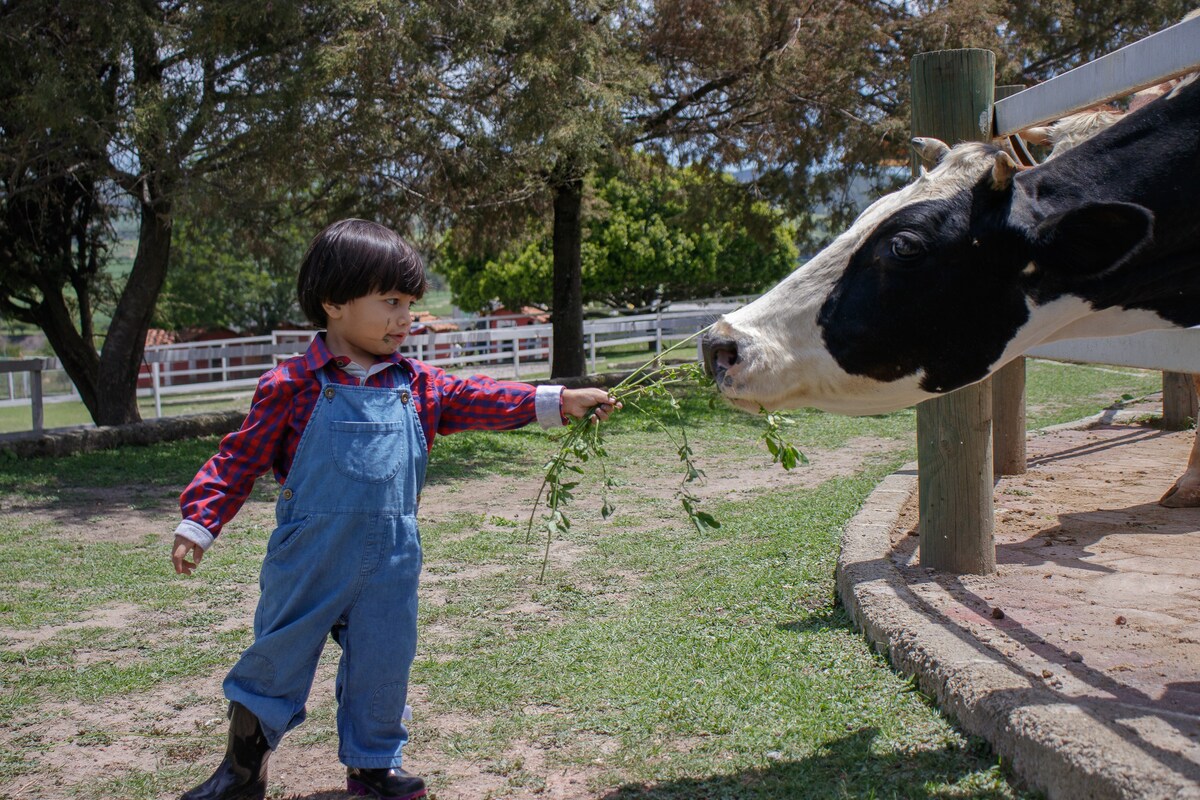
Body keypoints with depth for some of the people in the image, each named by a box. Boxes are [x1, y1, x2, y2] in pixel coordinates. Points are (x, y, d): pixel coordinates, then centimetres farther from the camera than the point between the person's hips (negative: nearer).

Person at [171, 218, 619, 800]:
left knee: (383, 663, 13)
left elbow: (477, 400, 3)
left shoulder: (417, 386, 4)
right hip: (308, 559, -3)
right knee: (277, 660, 9)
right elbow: (241, 458, -4)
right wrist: (198, 523, -10)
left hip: (390, 561, 4)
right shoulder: (294, 386, -8)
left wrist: (557, 402, -6)